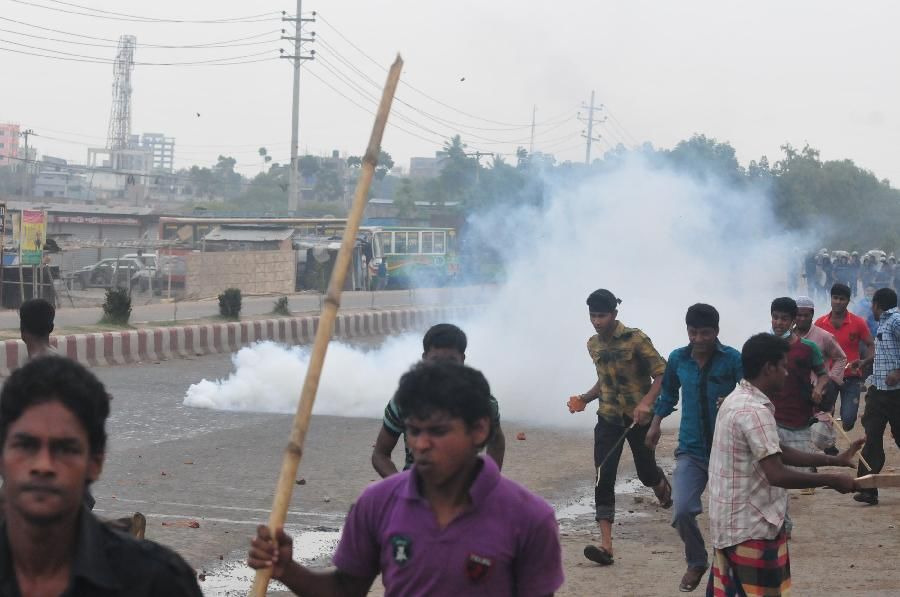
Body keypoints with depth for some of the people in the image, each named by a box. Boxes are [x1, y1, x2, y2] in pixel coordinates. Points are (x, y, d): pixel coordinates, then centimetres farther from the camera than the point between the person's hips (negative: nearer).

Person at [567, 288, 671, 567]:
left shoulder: (635, 339, -14)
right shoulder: (593, 345, 6)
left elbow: (662, 374, -15)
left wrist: (646, 402, -29)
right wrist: (585, 398, 5)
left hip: (639, 417, -4)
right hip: (608, 418, 4)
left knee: (646, 473, 12)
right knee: (603, 478, -9)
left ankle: (663, 486, 52)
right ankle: (605, 544, -13)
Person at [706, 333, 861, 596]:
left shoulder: (738, 400, 11)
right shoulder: (755, 411, -22)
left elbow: (778, 452, 17)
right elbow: (777, 474, -27)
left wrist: (834, 460, 12)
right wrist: (832, 480, -17)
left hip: (731, 523, 10)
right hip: (751, 528, -10)